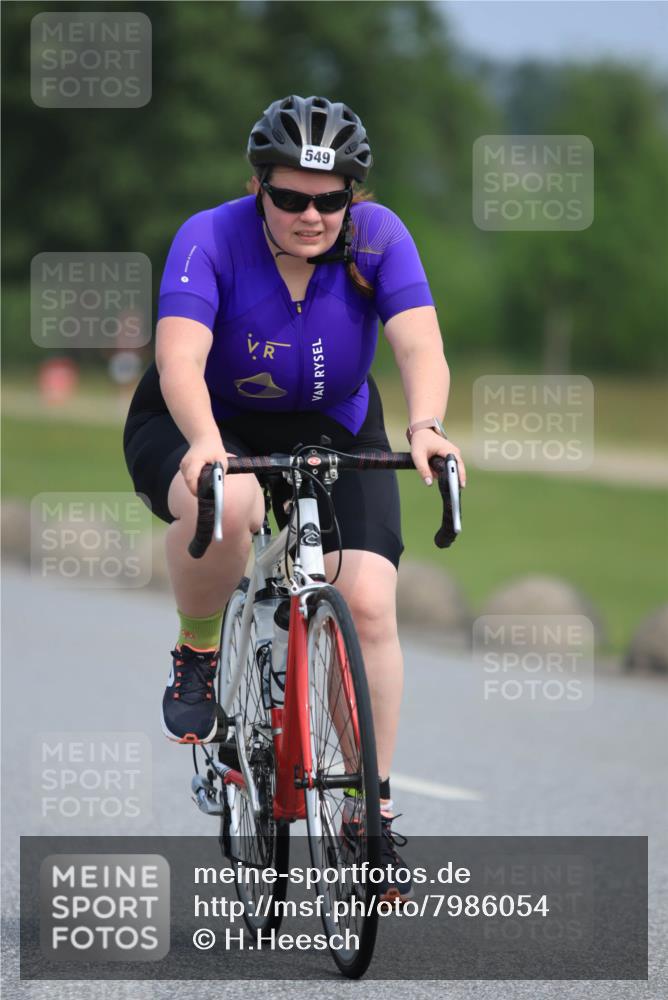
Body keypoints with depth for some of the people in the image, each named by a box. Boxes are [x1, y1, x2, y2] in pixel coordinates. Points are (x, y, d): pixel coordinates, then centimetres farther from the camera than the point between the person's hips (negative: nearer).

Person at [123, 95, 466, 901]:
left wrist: (425, 426, -50)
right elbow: (180, 358, -37)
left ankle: (373, 805, 0)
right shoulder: (210, 240, -24)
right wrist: (205, 444, -56)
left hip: (332, 432, 2)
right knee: (225, 504, -38)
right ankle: (196, 651, -8)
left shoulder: (377, 237, -17)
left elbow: (421, 347, -29)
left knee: (368, 603, -15)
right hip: (203, 426, -2)